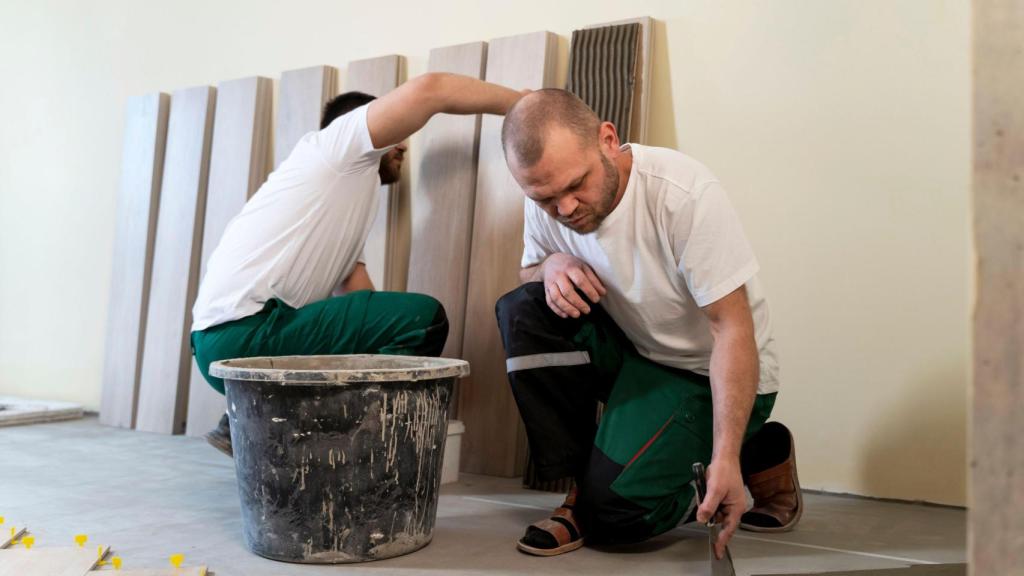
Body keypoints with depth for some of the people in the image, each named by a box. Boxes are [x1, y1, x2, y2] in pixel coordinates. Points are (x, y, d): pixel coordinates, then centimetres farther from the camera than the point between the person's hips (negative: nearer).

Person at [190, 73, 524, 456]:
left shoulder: (353, 207, 26)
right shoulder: (336, 144, 3)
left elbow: (356, 291, 18)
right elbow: (427, 89, -10)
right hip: (242, 333, -10)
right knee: (425, 319, -15)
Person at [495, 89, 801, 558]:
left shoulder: (686, 194, -28)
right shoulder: (546, 198, -11)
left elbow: (734, 331, -25)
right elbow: (529, 270, 9)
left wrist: (726, 458, -31)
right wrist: (551, 265, -18)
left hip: (711, 373, -5)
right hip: (632, 351, 5)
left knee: (615, 511, -18)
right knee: (522, 311, -19)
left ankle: (759, 454, 8)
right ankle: (582, 483, -6)